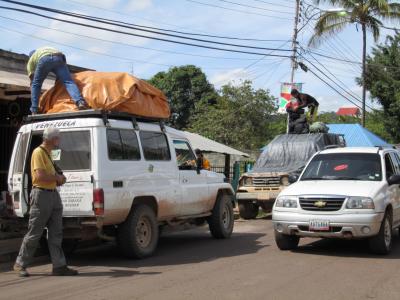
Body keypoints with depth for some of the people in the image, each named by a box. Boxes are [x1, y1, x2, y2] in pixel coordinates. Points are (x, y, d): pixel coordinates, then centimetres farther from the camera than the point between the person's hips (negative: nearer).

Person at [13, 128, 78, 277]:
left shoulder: (48, 153, 18)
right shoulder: (38, 153, -12)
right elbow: (40, 176, -23)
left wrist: (58, 179, 8)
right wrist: (57, 177, -9)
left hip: (53, 194, 9)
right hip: (41, 194, -9)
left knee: (56, 233, 6)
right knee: (34, 233, -1)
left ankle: (59, 266, 8)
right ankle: (20, 264, 13)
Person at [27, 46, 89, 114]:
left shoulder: (31, 60, 36)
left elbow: (32, 82, 31)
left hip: (44, 59, -2)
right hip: (59, 57, 2)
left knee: (36, 84, 16)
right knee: (68, 82, -10)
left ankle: (34, 111, 8)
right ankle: (80, 102, -35)